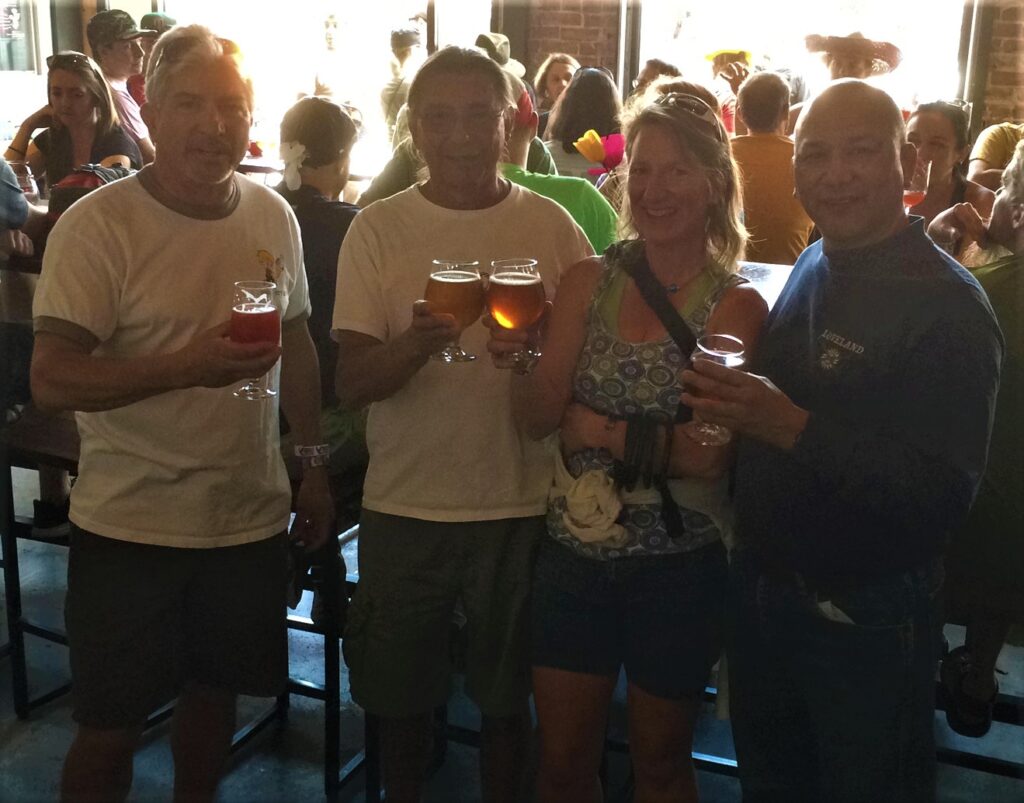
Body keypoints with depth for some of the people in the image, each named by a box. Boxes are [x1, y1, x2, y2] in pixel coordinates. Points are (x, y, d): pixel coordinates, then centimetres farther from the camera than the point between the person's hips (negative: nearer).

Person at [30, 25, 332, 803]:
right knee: (111, 730, 8)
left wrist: (315, 464, 13)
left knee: (216, 692, 20)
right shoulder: (98, 225, -14)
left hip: (250, 515, 5)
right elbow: (51, 379, -19)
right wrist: (186, 366, -33)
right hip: (130, 526, -4)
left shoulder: (273, 215, 2)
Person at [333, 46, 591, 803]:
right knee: (401, 694, 17)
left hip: (522, 504, 0)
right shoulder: (378, 229, -5)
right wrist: (415, 343, -30)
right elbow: (351, 384, -9)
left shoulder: (552, 225, -4)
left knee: (506, 694, 17)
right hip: (405, 504, 0)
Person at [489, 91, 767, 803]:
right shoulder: (589, 282, -2)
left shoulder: (737, 305, -11)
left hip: (678, 566, -2)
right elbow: (537, 417, -9)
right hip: (575, 552, 3)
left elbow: (706, 453, -19)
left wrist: (596, 428, -14)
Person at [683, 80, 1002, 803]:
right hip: (764, 594, 7)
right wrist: (735, 410, -1)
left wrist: (792, 428, -34)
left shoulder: (948, 305, -19)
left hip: (865, 626, -7)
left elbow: (943, 493, -27)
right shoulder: (811, 269, 4)